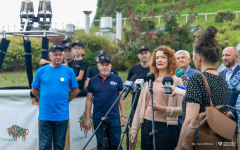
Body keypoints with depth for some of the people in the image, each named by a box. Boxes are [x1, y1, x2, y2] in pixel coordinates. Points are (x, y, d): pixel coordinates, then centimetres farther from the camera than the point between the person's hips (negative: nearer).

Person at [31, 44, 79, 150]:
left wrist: (65, 101, 6)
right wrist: (44, 101, 8)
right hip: (45, 115, 0)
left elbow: (75, 91, 9)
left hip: (62, 115, 0)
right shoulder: (41, 71, 2)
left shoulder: (69, 71, 2)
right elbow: (34, 90, 11)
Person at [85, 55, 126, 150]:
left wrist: (123, 115, -2)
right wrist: (87, 118, 3)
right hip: (98, 119, 1)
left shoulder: (117, 79, 4)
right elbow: (89, 100, 7)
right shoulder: (93, 81, 6)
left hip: (114, 117, -1)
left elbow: (121, 98, 5)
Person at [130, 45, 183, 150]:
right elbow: (140, 105, 13)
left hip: (165, 126, -4)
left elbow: (181, 109, -6)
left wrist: (162, 108, -17)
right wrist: (134, 129, 11)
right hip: (147, 125, 4)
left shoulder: (176, 81, -1)